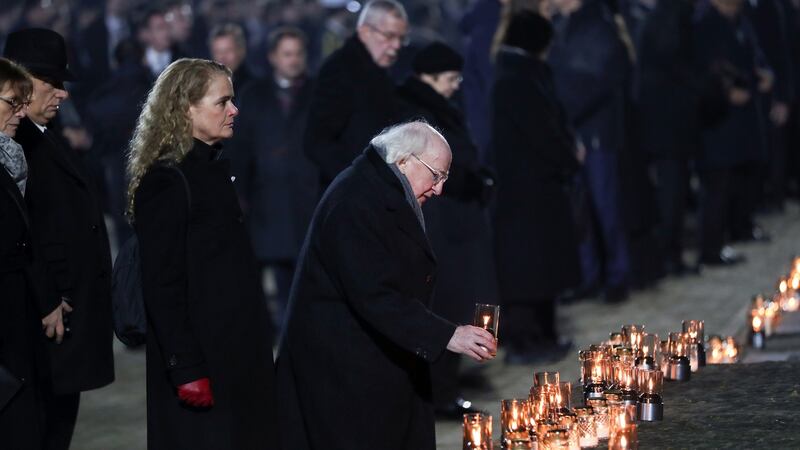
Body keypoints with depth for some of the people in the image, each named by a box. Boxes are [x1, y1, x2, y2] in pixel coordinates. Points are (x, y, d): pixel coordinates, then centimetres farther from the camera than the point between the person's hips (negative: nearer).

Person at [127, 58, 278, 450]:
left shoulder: (214, 168, 13)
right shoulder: (167, 181, -15)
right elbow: (162, 286, -18)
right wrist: (186, 370, -21)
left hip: (236, 353, 9)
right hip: (201, 359, -9)